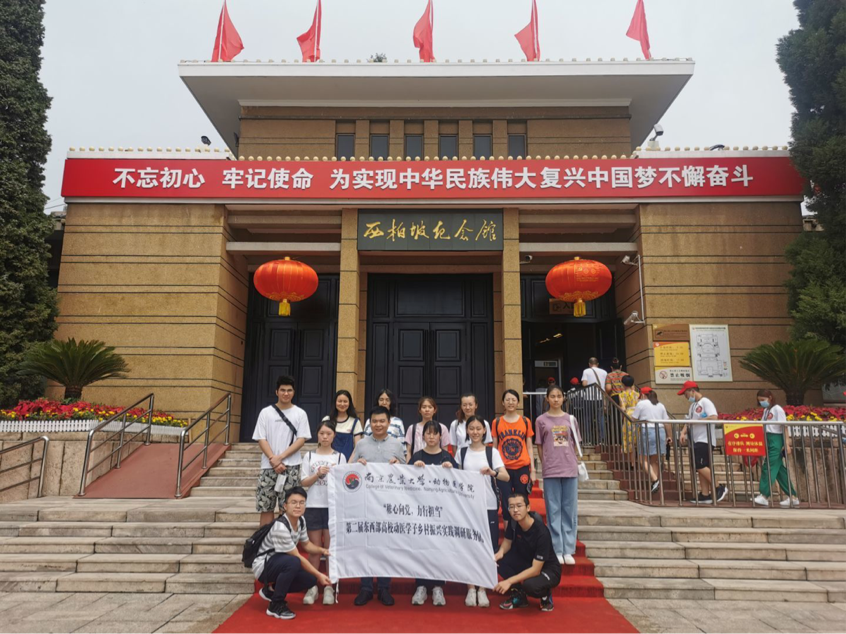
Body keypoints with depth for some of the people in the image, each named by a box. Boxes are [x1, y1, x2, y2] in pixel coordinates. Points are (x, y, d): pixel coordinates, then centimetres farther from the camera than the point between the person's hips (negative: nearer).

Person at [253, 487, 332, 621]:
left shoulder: (301, 521, -6)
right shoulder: (280, 527, -31)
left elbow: (306, 544, 9)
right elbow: (297, 557, -26)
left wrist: (322, 550, -11)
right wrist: (319, 575, -24)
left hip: (281, 564, 8)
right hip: (263, 566, -8)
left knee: (310, 580, -8)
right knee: (293, 562, -35)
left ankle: (271, 590, 12)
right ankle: (276, 605, -15)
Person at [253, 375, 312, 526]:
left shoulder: (300, 414, 5)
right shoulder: (266, 412, 6)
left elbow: (301, 439, -2)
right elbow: (261, 439, 1)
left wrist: (281, 457, -12)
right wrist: (273, 460, -12)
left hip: (291, 466, -1)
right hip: (268, 466, 1)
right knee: (266, 507, 3)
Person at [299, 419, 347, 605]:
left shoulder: (339, 456, 5)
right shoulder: (309, 456, 7)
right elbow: (304, 482, 2)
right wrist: (318, 474, -14)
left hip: (333, 506, 0)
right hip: (314, 506, 1)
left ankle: (329, 587, 9)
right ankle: (312, 587, 13)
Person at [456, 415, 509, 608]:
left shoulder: (492, 452, 3)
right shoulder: (461, 452, 8)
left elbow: (506, 477, -7)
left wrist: (493, 473, -26)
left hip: (488, 505, -1)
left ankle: (482, 590, 13)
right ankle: (471, 589, 14)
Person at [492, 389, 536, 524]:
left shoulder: (525, 421, 5)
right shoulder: (497, 422, 4)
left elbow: (529, 447, 7)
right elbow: (494, 447, 7)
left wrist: (532, 470, 3)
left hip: (522, 469, 0)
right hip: (504, 470, 0)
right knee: (506, 505, 2)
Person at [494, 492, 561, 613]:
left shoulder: (541, 532, -32)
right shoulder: (513, 522, -15)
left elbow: (536, 570, -30)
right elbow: (508, 541, 3)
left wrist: (509, 581, -34)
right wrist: (500, 552, -21)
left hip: (548, 570, -6)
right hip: (526, 563, 6)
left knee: (530, 585, -37)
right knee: (498, 559, -18)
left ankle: (545, 595, 0)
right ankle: (519, 595, 1)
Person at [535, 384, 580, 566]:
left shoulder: (571, 419, 7)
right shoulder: (541, 420, 3)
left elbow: (576, 445, 12)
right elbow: (539, 446, 6)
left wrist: (575, 464, 5)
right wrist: (545, 465, 0)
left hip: (570, 470, 2)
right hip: (550, 471, -2)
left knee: (570, 510, 5)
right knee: (553, 510, 2)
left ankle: (568, 550, 13)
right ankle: (557, 550, 9)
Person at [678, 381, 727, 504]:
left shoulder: (705, 402, -10)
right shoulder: (693, 406, 17)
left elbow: (714, 417, -22)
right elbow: (689, 421, 16)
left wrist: (697, 420, -20)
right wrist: (683, 432, 0)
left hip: (705, 440, -9)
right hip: (696, 440, 9)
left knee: (700, 466, -13)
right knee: (701, 468, 8)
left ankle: (719, 488, -1)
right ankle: (705, 495, 11)